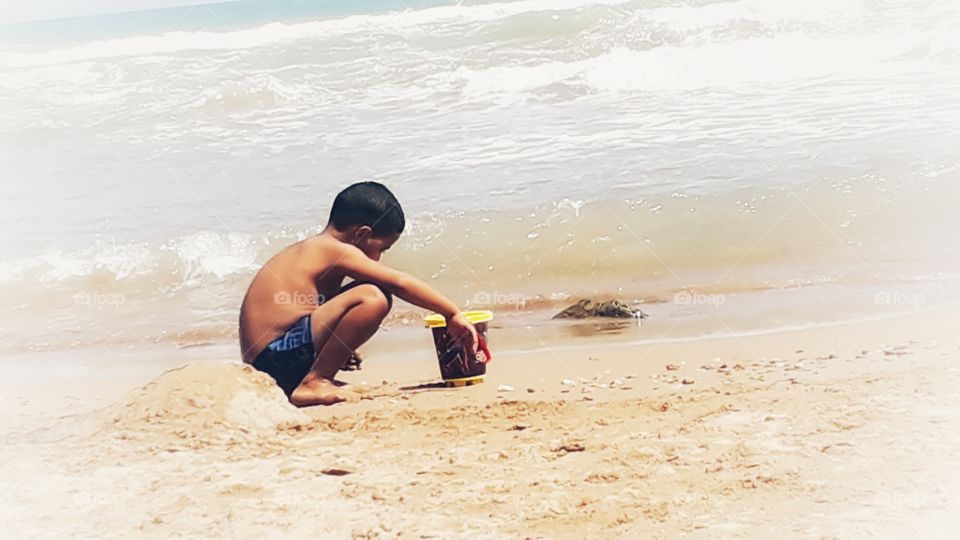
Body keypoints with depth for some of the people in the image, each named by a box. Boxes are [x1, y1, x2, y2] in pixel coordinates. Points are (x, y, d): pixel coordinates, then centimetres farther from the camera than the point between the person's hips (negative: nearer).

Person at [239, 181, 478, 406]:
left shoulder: (309, 249, 19)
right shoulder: (336, 251, -9)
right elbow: (400, 283, -13)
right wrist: (453, 315, -8)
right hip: (279, 358, -10)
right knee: (372, 298, -23)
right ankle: (314, 383, -14)